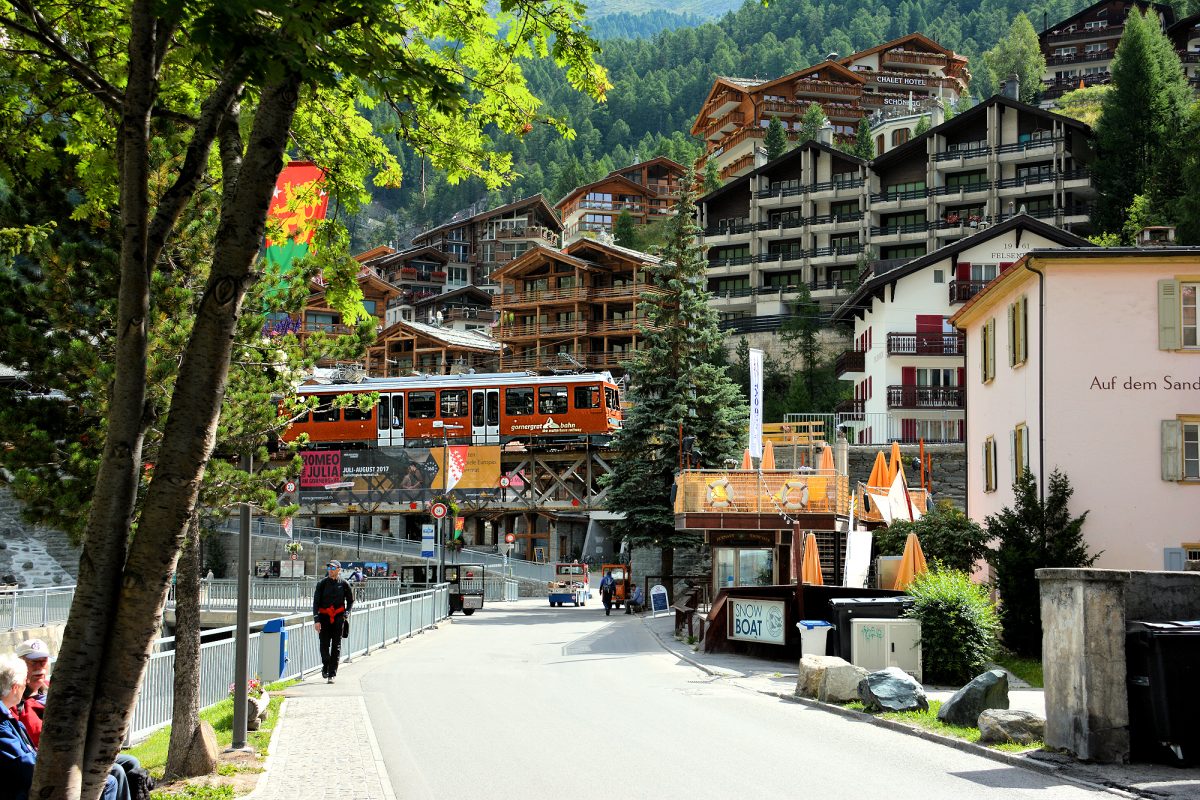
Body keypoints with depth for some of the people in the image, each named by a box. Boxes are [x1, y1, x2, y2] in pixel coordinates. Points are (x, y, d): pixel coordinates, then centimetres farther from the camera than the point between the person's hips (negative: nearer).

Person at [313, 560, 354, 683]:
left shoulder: (344, 584, 2)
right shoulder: (322, 583, 0)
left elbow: (350, 600, 14)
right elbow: (316, 602, -2)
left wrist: (346, 613, -1)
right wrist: (316, 619, -11)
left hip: (338, 617, 0)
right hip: (324, 616, 0)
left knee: (336, 646, -3)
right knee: (324, 644, -2)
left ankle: (332, 674, 0)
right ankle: (325, 666, 25)